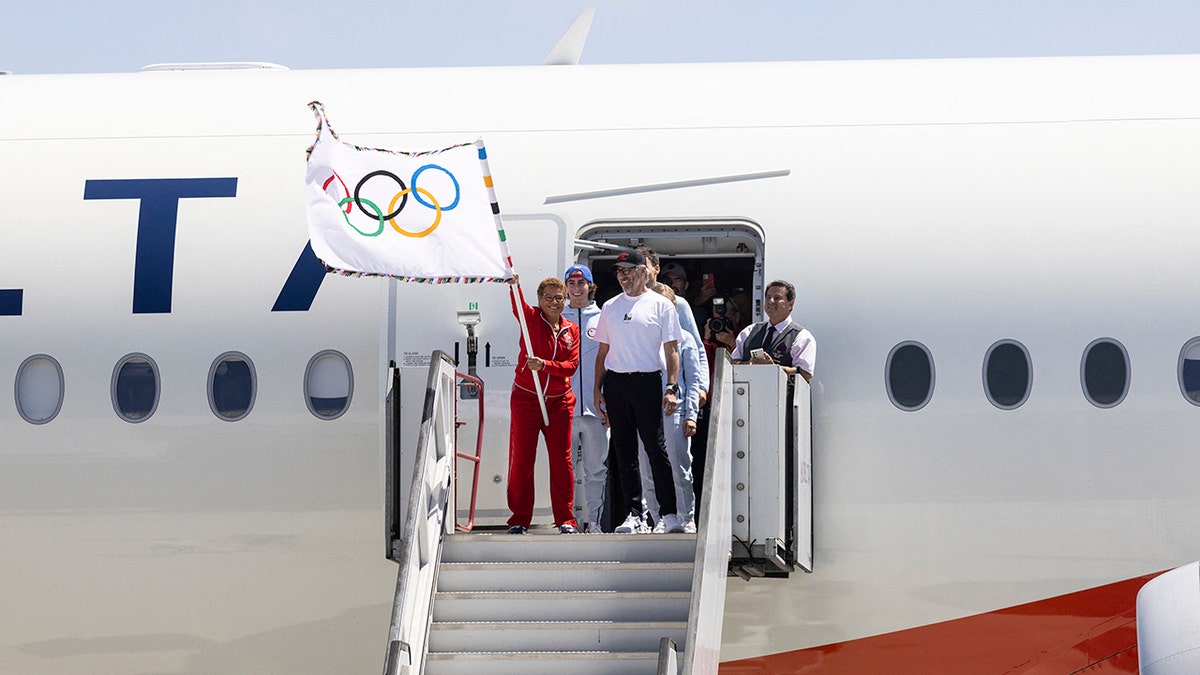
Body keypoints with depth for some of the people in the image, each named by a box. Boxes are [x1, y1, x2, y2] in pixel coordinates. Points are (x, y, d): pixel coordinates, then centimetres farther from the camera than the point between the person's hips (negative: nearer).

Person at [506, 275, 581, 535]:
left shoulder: (571, 330, 9)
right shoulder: (532, 319, 1)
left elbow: (572, 364, -1)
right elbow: (518, 307, -20)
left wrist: (544, 365, -17)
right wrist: (514, 287, -41)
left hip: (559, 401, 2)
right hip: (526, 398, -2)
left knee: (561, 460, 3)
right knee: (521, 459, -2)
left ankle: (565, 519, 9)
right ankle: (519, 520, 3)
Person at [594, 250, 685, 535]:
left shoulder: (660, 305, 3)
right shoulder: (610, 307, 15)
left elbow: (671, 350, 0)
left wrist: (671, 388, -10)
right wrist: (598, 389, 9)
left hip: (648, 383, -4)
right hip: (615, 383, 4)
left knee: (656, 448, -6)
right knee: (624, 451, 4)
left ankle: (669, 513, -2)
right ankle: (632, 514, 7)